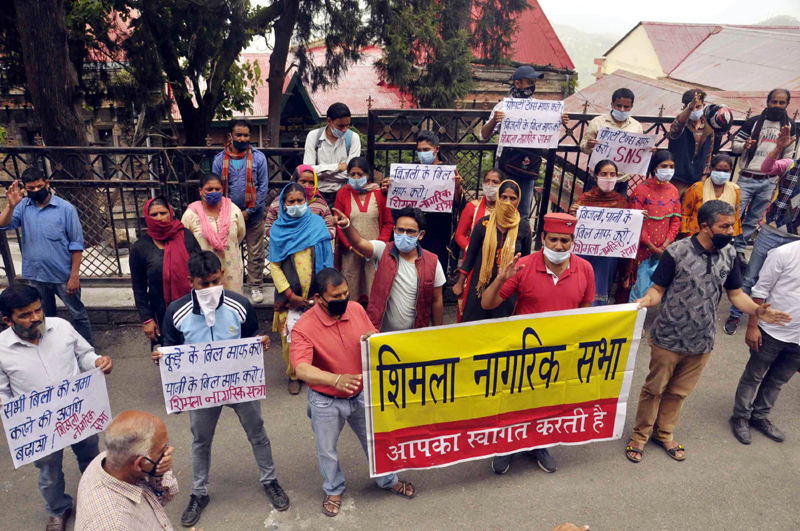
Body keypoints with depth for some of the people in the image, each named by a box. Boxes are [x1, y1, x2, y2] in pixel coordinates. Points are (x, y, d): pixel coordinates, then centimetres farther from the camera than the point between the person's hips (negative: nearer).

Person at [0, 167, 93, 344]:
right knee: (45, 317, 22)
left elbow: (76, 245, -10)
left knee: (78, 314, 5)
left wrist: (74, 276, -13)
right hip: (35, 276, 4)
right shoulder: (22, 206, 1)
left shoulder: (66, 208, -11)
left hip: (63, 276, -4)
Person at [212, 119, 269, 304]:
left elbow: (263, 187, -6)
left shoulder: (258, 157, -5)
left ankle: (256, 287, 20)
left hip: (253, 216, -1)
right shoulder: (220, 159, -1)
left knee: (255, 254, 6)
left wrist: (249, 211, -11)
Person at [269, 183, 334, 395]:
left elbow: (327, 257, 3)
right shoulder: (278, 229, 2)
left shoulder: (317, 223, 2)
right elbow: (274, 265, 0)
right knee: (290, 335, 2)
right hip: (289, 294, 0)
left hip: (315, 292, 0)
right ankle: (294, 375, 23)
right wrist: (291, 295, -8)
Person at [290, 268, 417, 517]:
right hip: (326, 402, -3)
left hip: (361, 394, 3)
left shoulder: (356, 309, -12)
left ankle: (388, 480, 50)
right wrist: (336, 379, -54)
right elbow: (301, 369, -39)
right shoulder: (304, 328, -26)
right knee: (327, 451, 19)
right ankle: (333, 489, 49)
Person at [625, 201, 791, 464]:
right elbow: (659, 289, -11)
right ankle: (640, 435, 32)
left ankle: (664, 433, 42)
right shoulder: (677, 252, -17)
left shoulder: (729, 254, -2)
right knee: (654, 389, 11)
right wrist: (647, 300, -33)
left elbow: (736, 293, 5)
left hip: (702, 342, 4)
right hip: (669, 340, -4)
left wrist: (757, 310, -14)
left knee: (679, 392, 20)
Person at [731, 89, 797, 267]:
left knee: (753, 219, 7)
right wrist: (744, 145, -22)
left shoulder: (790, 126, 8)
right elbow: (734, 144, 1)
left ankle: (740, 249, 15)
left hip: (769, 181, 3)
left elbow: (789, 154, 15)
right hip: (747, 178, -3)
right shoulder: (753, 122, -1)